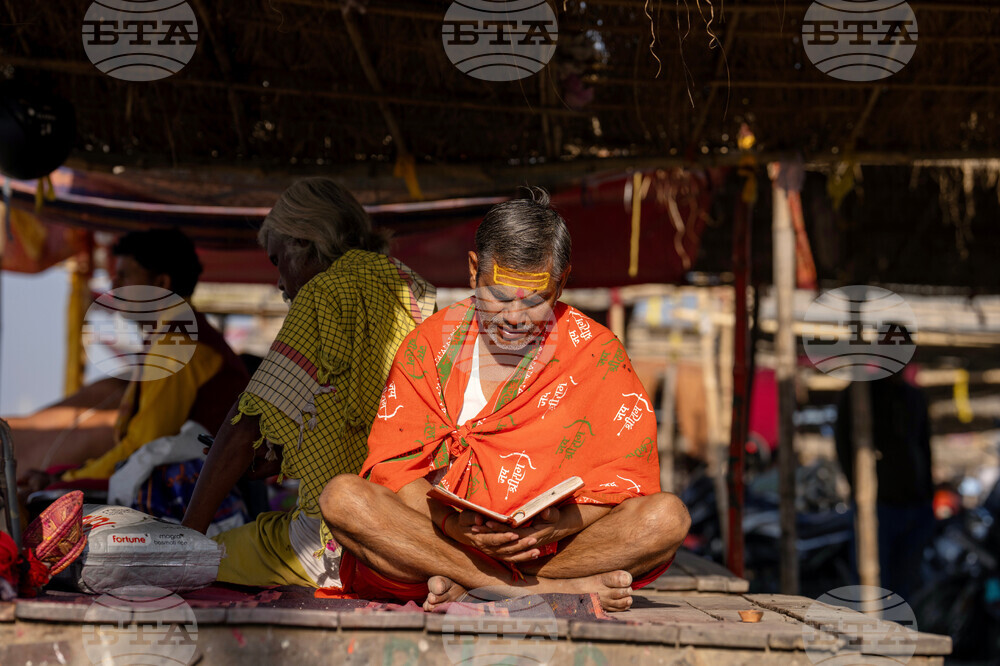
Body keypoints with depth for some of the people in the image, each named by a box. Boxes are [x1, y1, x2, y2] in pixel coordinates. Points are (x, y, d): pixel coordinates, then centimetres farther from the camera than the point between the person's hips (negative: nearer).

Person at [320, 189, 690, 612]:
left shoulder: (595, 352, 4)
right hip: (442, 540, 1)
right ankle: (553, 590, -31)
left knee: (667, 517, -26)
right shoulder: (428, 344, 6)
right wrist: (451, 524, -22)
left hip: (555, 547, 0)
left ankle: (463, 587, -28)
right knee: (342, 498, -27)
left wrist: (557, 526, -21)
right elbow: (395, 465, -1)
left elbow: (625, 480, -2)